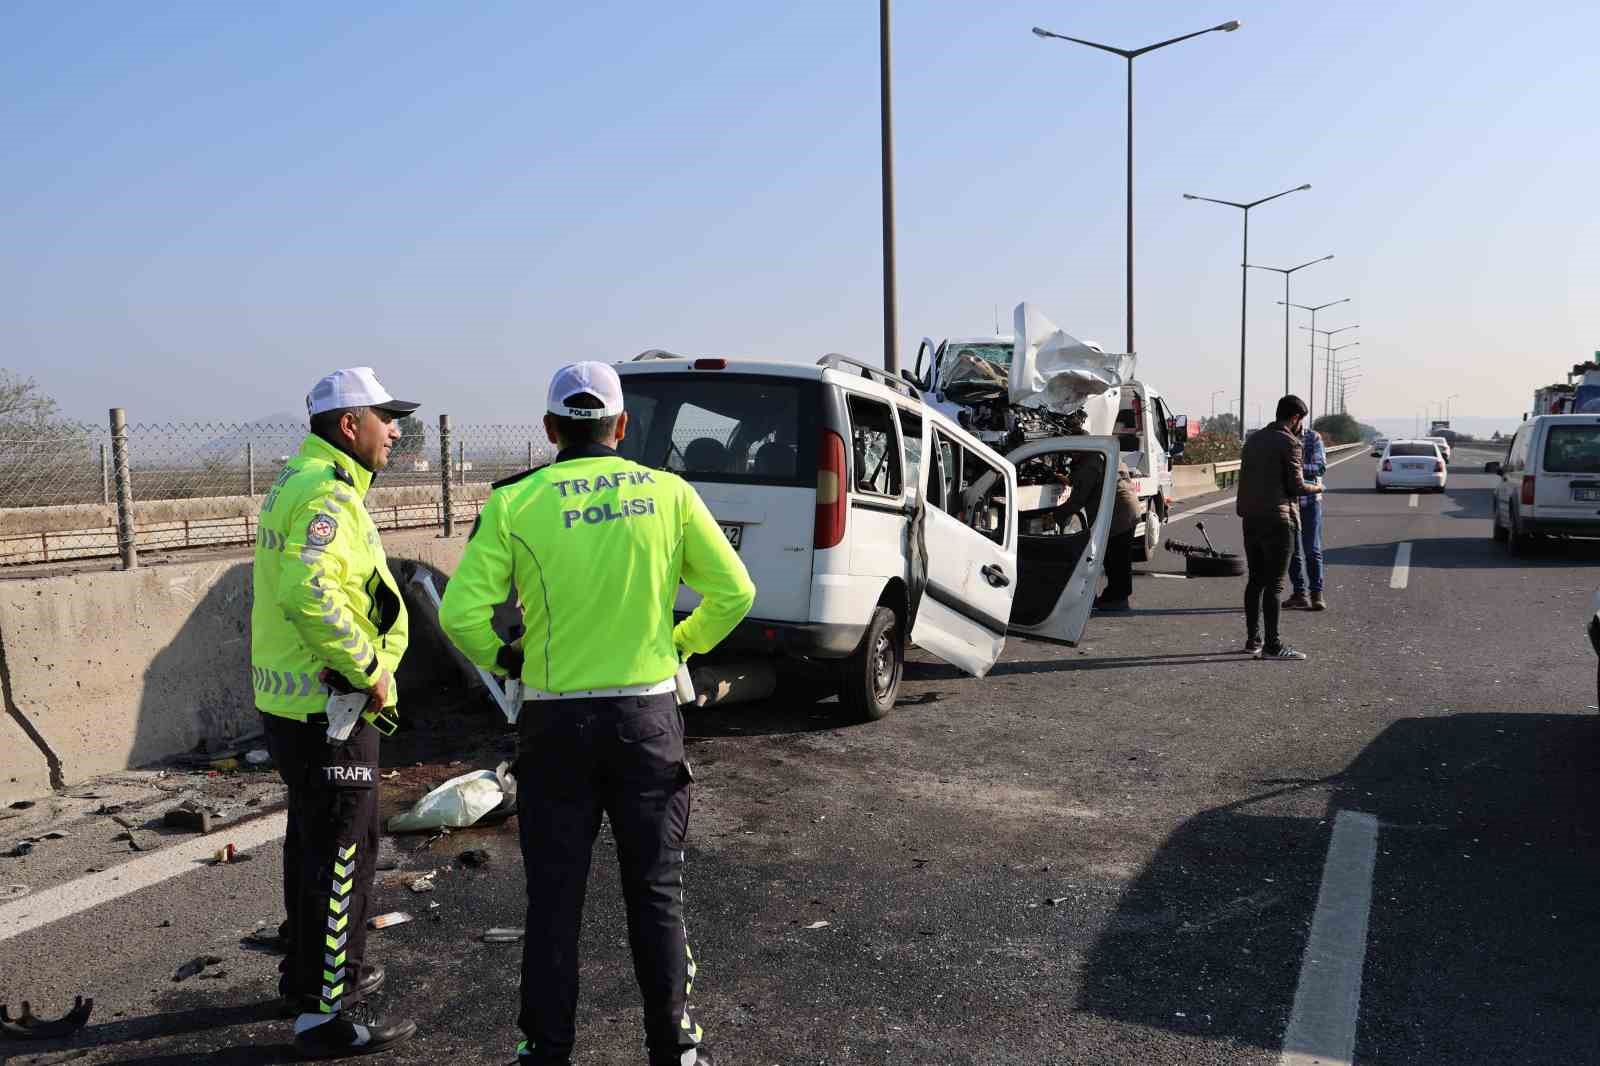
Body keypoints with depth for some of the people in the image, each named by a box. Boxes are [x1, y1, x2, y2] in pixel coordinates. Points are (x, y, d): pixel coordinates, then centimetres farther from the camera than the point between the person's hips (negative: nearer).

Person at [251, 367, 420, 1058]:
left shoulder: (296, 483, 15)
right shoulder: (327, 494, -19)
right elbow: (309, 593, -33)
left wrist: (371, 663, 4)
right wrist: (368, 671, -23)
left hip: (291, 699, 11)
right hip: (327, 709, -11)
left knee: (314, 841, 23)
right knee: (339, 856, -1)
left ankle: (309, 974, 39)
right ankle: (321, 1015, 9)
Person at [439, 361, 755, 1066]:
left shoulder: (514, 502, -6)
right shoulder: (668, 493, -2)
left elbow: (460, 612, -11)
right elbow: (734, 592, -1)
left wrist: (502, 658, 7)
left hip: (554, 723, 0)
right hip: (648, 716, 1)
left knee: (554, 899, 12)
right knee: (656, 892, 13)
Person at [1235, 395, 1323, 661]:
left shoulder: (1253, 439, 12)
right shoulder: (1288, 443, -11)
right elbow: (1296, 486, -11)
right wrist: (1317, 488, 8)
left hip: (1251, 518, 8)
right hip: (1277, 520, -7)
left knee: (1255, 580, 13)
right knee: (1274, 584, -4)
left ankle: (1253, 640, 18)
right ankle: (1272, 645, -2)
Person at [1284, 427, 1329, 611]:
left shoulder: (1313, 437, -2)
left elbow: (1321, 467, -12)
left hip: (1310, 500, -2)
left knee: (1312, 550, -2)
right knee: (1293, 550, 7)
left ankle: (1317, 593, 5)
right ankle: (1299, 593, 15)